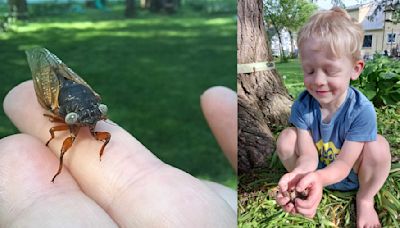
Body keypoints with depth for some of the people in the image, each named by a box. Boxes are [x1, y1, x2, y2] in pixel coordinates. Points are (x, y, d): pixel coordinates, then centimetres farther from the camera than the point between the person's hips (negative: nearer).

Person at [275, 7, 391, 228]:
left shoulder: (362, 111, -29)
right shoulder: (302, 106, -22)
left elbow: (343, 164, -27)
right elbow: (308, 155, -23)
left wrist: (319, 178, -51)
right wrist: (299, 174, -49)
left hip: (351, 176, -2)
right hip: (317, 170, 2)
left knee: (378, 145, -31)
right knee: (286, 138, -22)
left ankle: (365, 199, -1)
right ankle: (307, 192, 1)